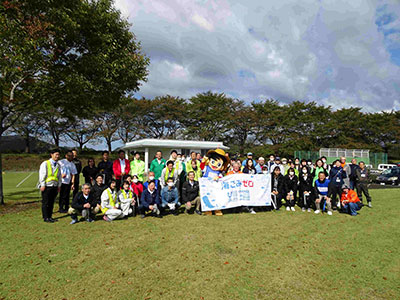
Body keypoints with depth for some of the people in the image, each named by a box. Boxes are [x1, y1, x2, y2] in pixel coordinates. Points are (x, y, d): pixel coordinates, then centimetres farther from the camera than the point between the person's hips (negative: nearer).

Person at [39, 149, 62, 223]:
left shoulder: (58, 165, 12)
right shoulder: (45, 163, -5)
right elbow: (42, 175, -8)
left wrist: (59, 186, 14)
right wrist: (42, 185, -12)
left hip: (54, 186, 5)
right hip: (47, 186, -5)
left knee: (51, 202, 10)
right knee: (45, 202, 1)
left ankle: (50, 216, 19)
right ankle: (45, 217, 9)